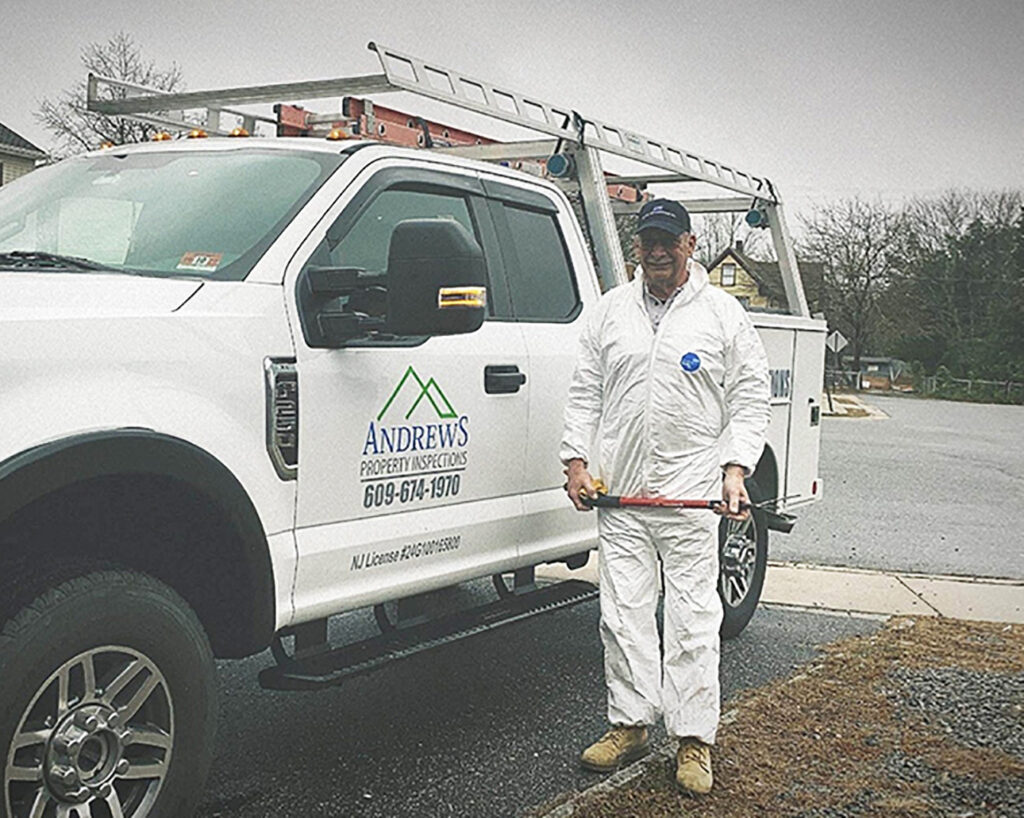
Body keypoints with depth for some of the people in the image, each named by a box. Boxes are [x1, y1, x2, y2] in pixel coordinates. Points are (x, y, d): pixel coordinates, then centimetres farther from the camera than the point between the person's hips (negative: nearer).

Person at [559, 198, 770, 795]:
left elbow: (751, 398, 4)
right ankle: (630, 724, 21)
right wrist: (577, 461, 4)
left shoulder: (723, 313, 4)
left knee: (694, 620, 1)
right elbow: (585, 392, 14)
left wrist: (735, 469, -7)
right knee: (624, 614, 7)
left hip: (692, 496, -3)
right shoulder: (610, 310, 12)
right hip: (618, 495, 3)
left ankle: (694, 740, 11)